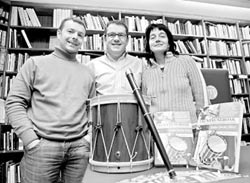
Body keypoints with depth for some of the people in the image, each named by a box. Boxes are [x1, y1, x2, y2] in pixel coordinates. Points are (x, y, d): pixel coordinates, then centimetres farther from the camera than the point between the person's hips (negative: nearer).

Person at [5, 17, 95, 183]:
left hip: (79, 147, 3)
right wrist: (30, 139, -9)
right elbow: (14, 103, -1)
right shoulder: (36, 63, 3)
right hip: (42, 146, -2)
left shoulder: (87, 73, 11)